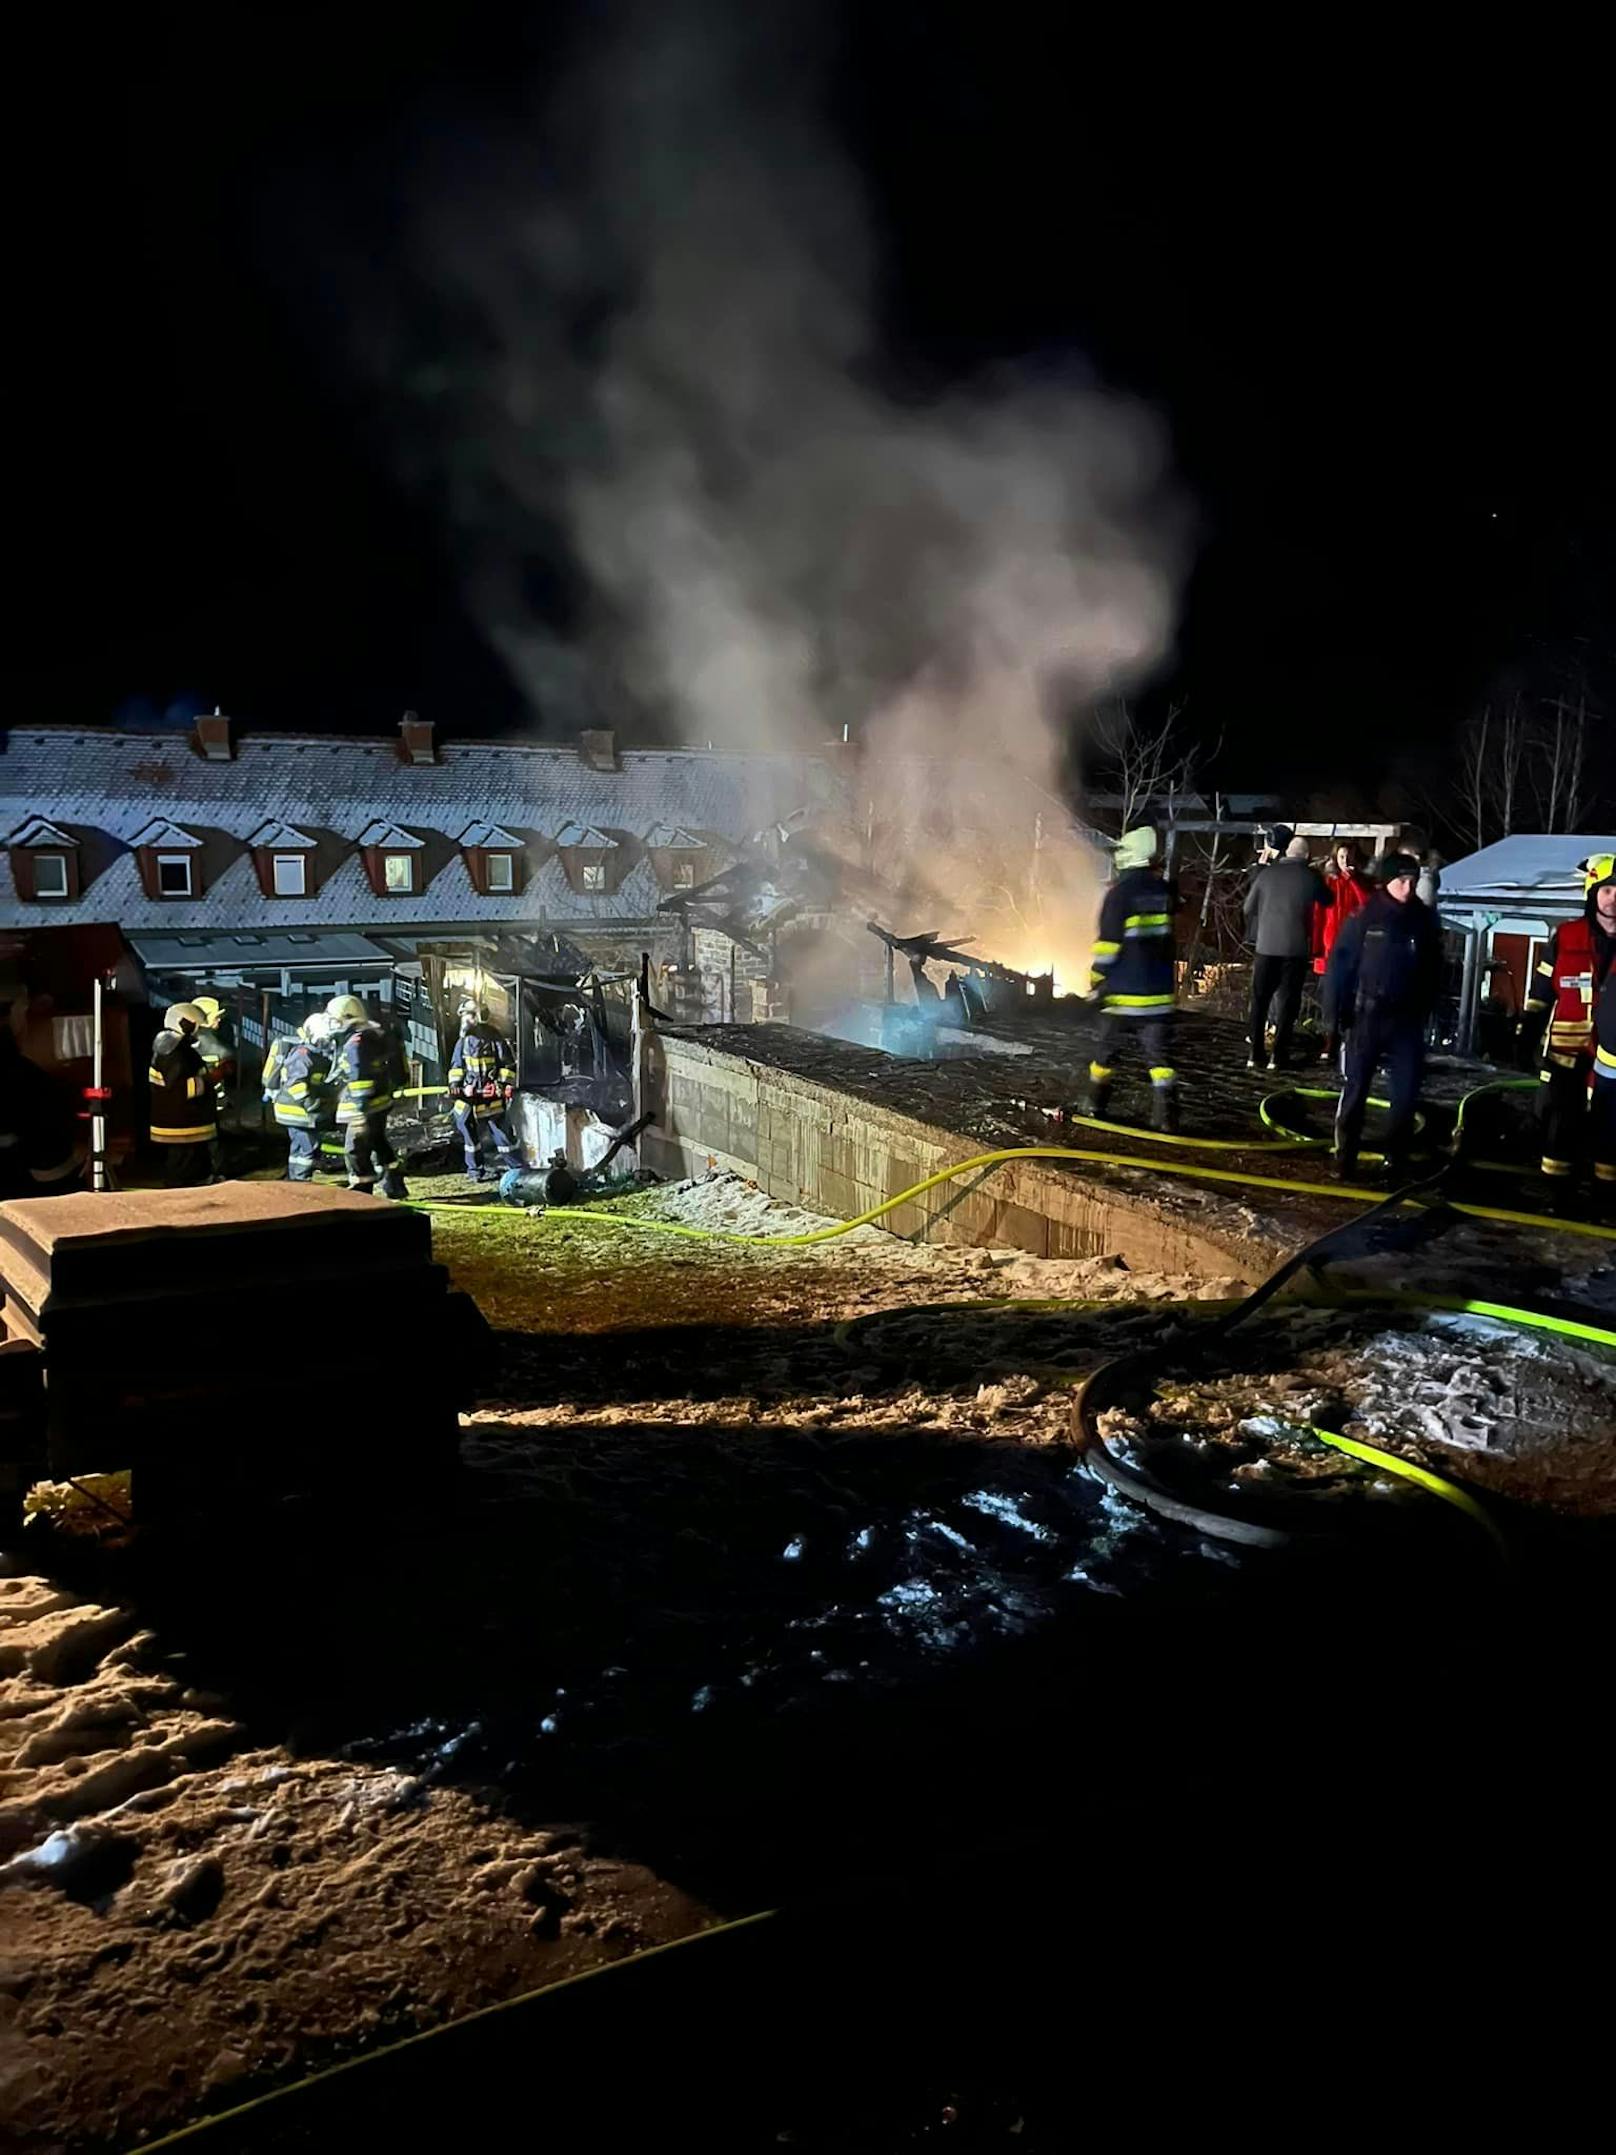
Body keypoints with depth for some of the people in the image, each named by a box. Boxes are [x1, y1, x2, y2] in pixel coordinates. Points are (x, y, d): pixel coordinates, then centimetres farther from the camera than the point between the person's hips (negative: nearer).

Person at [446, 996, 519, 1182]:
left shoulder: (495, 1039, -4)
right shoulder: (463, 1042, 8)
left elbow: (509, 1065, -1)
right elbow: (456, 1067, 16)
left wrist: (506, 1084, -11)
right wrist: (454, 1084, 2)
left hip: (492, 1098, -4)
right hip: (468, 1097, 4)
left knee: (502, 1134, -4)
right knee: (470, 1135, 9)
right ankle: (474, 1170, 21)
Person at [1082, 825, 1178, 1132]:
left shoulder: (1120, 893, -12)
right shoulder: (1164, 890, 3)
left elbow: (1107, 945, -12)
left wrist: (1096, 983, -5)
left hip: (1122, 993, -4)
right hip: (1159, 994, 4)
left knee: (1106, 1051, 13)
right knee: (1160, 1056, 2)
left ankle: (1096, 1106, 26)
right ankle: (1166, 1115, -7)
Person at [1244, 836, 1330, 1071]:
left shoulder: (1267, 873, 2)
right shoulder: (1311, 876, -2)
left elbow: (1249, 907, 6)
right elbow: (1326, 900, 15)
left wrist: (1254, 934, 20)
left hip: (1266, 945, 2)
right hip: (1295, 947, -2)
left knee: (1259, 999, 9)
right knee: (1287, 1001, 4)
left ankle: (1255, 1054, 8)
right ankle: (1278, 1056, 0)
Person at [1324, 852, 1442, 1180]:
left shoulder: (1424, 920, 4)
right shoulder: (1365, 918, -5)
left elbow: (1433, 971, 11)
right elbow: (1340, 966, -5)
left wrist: (1424, 1012, 7)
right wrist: (1335, 1013, -8)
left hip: (1406, 1020, 3)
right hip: (1366, 1016, -3)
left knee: (1406, 1093, 0)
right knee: (1355, 1090, 2)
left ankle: (1395, 1161, 11)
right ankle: (1345, 1159, 11)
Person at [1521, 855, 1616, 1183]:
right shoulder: (1566, 936, 1)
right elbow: (1542, 987, 6)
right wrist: (1527, 1031, 3)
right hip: (1567, 1046, -1)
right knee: (1562, 1121, 4)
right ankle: (1554, 1187, 11)